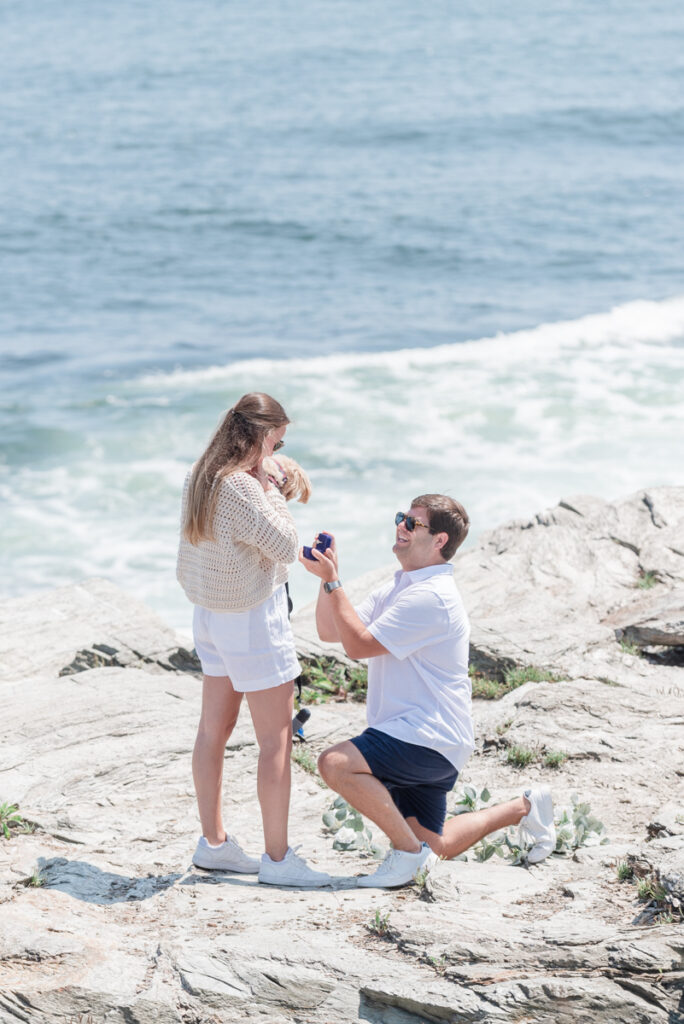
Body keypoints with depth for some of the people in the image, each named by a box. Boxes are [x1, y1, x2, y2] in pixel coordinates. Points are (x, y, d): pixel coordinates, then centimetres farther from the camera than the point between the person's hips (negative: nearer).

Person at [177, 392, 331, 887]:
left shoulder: (200, 477, 3)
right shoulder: (240, 489, -26)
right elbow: (286, 545, -19)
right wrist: (269, 486, -11)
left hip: (211, 614, 10)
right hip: (253, 620, -10)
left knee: (214, 729, 15)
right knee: (277, 739, -1)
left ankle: (214, 841, 25)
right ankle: (278, 858, 4)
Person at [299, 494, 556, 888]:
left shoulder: (431, 597, -18)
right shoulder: (398, 588, 14)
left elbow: (360, 645, -21)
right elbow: (330, 631, 9)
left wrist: (333, 583, -19)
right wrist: (327, 577, -4)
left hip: (432, 741, -10)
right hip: (415, 738, 10)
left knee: (336, 764, -27)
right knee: (434, 847, 16)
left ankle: (409, 851, -13)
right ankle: (526, 808, 31)